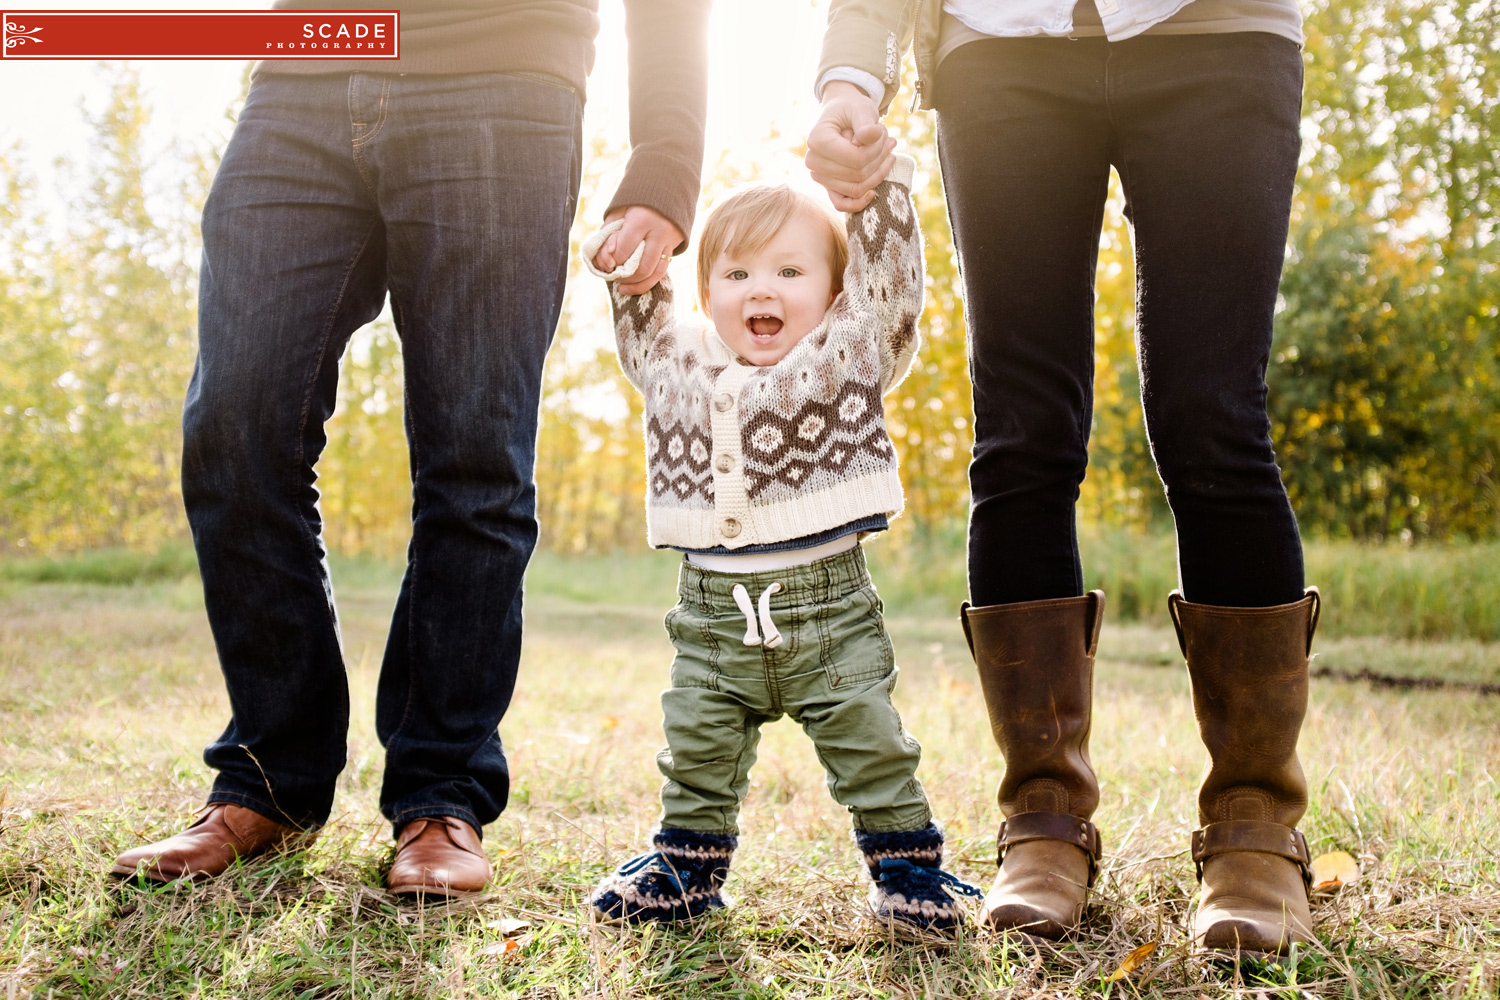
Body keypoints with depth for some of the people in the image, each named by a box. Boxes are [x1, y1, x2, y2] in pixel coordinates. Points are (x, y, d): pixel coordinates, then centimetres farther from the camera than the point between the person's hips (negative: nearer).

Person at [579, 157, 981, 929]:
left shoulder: (848, 357, -1)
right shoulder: (677, 371, 8)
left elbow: (889, 273, -7)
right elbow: (637, 313, 17)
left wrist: (875, 180, -11)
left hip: (829, 611, -3)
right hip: (711, 616, 3)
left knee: (871, 749, 4)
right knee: (696, 756, 13)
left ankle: (908, 868, 21)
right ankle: (685, 865, 31)